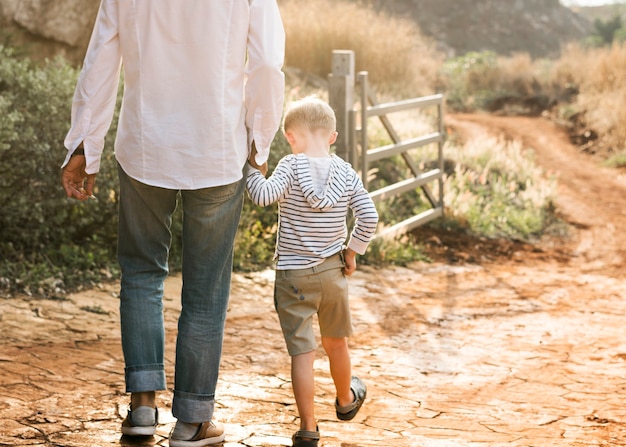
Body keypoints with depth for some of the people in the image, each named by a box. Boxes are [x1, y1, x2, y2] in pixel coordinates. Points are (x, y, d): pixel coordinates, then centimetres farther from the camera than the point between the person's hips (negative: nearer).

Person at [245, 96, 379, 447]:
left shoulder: (291, 167, -14)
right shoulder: (347, 173, -3)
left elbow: (265, 195, -27)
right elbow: (369, 218, -7)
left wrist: (252, 169, -10)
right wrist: (352, 250, 7)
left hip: (294, 276, -4)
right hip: (333, 272, 4)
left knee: (302, 352, -2)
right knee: (337, 343, 24)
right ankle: (346, 400, 47)